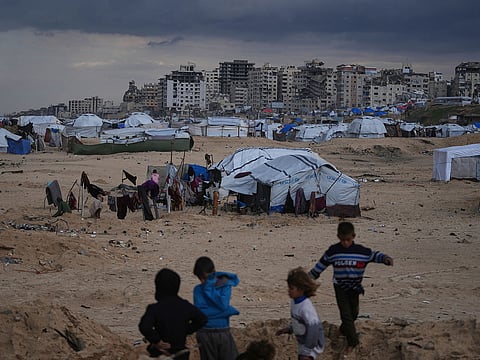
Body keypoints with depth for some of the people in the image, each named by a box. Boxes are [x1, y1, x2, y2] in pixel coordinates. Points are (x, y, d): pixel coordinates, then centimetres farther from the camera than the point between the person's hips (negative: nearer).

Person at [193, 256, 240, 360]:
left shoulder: (225, 285, -2)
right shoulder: (198, 290, 1)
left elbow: (223, 305, -18)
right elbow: (198, 312, -12)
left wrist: (209, 288, -15)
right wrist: (228, 310, -15)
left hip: (223, 332, -1)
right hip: (205, 334, 1)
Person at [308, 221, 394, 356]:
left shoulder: (361, 251, -9)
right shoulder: (333, 251, -8)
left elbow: (374, 255, 2)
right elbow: (321, 264, 4)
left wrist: (386, 258, -18)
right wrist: (310, 276, 10)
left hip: (355, 287, 2)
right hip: (340, 287, -2)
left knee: (353, 313, 14)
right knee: (346, 314, -7)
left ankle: (344, 329, 43)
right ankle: (352, 341, -4)